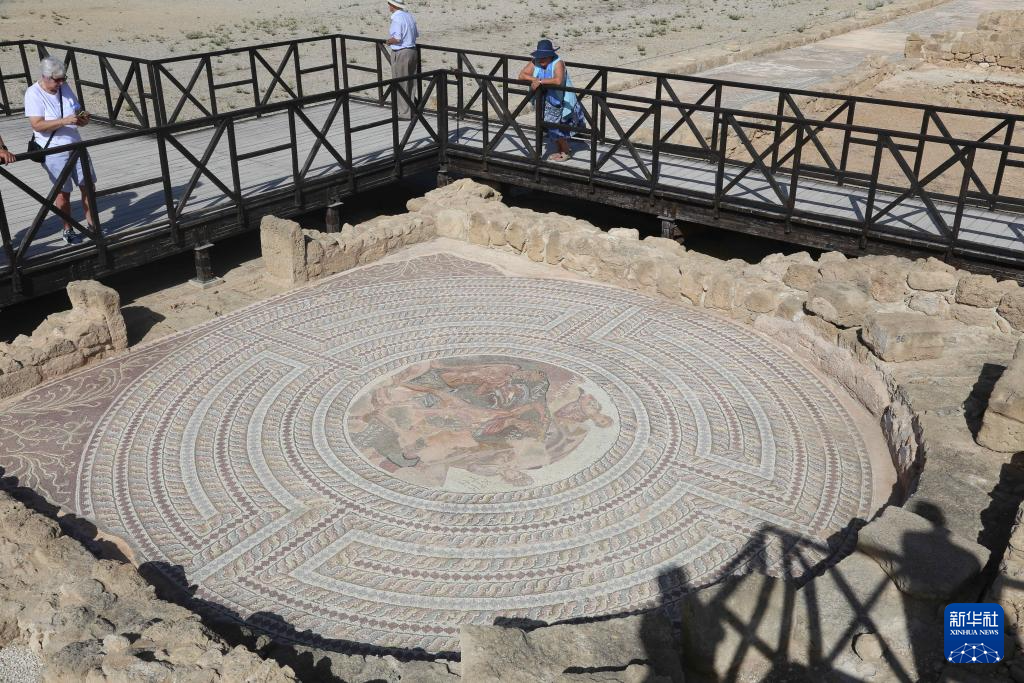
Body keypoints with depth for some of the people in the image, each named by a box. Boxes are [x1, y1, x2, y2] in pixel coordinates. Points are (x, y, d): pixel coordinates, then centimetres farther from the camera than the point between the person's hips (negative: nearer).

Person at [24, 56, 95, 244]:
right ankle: (67, 230, 16)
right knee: (63, 192, 1)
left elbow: (79, 111, 14)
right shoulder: (33, 94, -13)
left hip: (76, 146, 6)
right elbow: (37, 124, -21)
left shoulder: (64, 88, 5)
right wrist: (65, 121, -31)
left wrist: (83, 118, -11)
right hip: (54, 151, -6)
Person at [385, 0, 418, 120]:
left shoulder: (397, 18, -17)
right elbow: (416, 34, 15)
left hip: (400, 53, -8)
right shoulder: (409, 16, 8)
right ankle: (411, 110, 20)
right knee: (409, 83, 14)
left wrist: (388, 41, -5)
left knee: (400, 85, 0)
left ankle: (404, 113, 3)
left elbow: (397, 39, -23)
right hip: (412, 51, 8)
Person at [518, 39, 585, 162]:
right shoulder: (535, 63, -7)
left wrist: (540, 81, -38)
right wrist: (534, 79, -25)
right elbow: (521, 75, -8)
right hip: (546, 102, 6)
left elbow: (558, 80, -40)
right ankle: (560, 151, 32)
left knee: (558, 129, -5)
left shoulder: (558, 63, -23)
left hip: (562, 102, -6)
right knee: (551, 128, 13)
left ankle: (566, 152, 17)